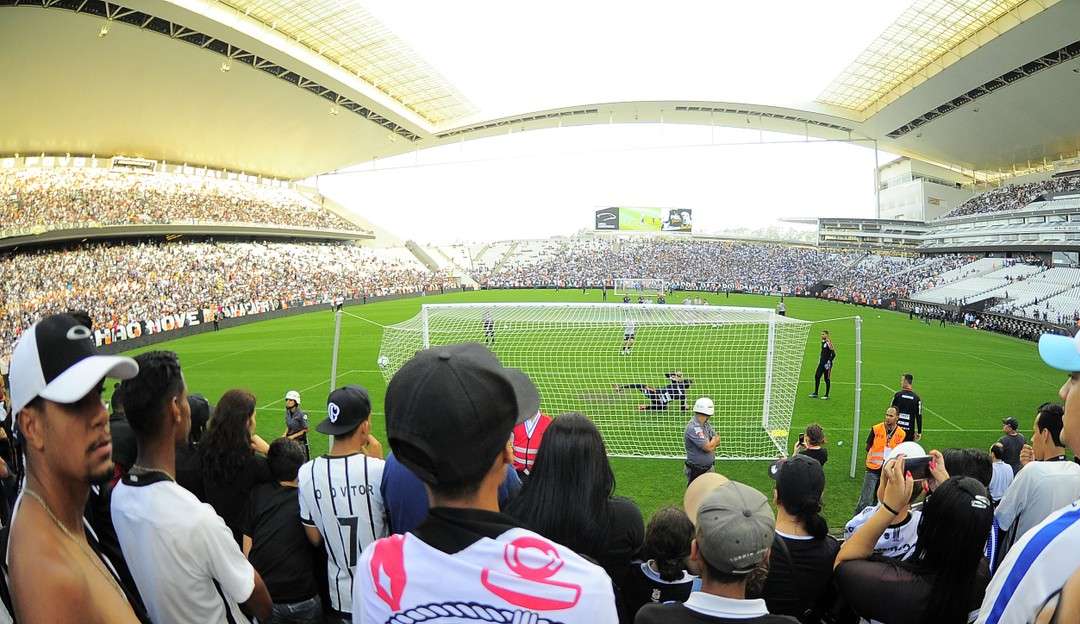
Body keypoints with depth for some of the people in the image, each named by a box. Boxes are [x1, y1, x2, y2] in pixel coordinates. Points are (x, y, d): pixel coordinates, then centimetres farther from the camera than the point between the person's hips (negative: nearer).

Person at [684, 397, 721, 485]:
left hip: (709, 468, 9)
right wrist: (714, 439, -4)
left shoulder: (706, 424, 4)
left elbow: (717, 442, 7)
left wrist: (712, 443, -15)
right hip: (696, 471, -9)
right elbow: (708, 447, -26)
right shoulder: (693, 428, -26)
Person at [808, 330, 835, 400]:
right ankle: (815, 393, 14)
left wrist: (829, 362, -19)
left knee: (827, 379, 1)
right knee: (817, 376, 7)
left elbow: (833, 354, -19)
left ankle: (827, 395, 10)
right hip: (821, 363, 9)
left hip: (827, 364, -9)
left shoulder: (828, 343, -17)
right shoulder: (822, 342, 10)